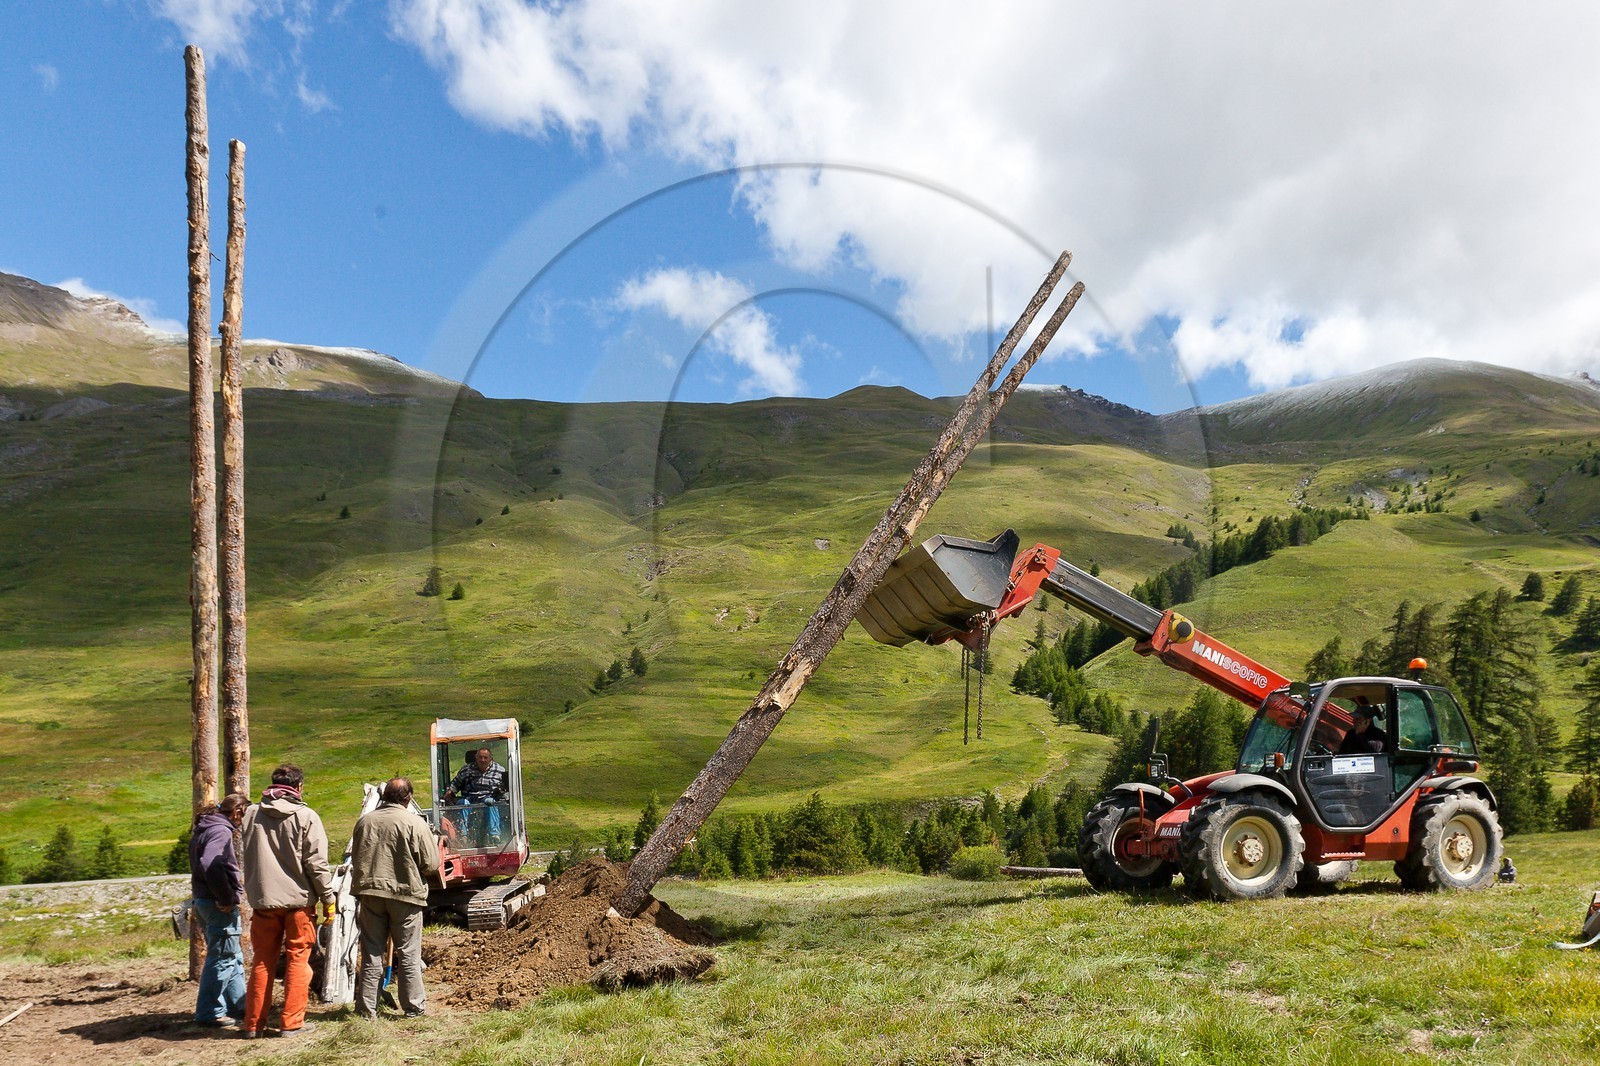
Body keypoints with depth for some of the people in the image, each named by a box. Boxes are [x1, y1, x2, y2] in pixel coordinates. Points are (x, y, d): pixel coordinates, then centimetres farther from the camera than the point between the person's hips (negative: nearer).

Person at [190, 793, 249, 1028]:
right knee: (222, 959, -2)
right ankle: (209, 1013, 4)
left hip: (204, 901, 10)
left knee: (233, 957, 19)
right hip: (219, 905, -10)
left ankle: (238, 1005, 27)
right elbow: (210, 865, -31)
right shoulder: (220, 831, -17)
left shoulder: (205, 828, 15)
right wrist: (227, 899, -23)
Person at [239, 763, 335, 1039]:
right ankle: (292, 1023, 6)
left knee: (263, 962, 13)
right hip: (299, 899, -4)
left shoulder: (252, 814, 4)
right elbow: (316, 862, -10)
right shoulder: (306, 816, -9)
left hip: (263, 900, 4)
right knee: (297, 960, 6)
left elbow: (246, 859, 11)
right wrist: (328, 897, -4)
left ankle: (252, 1024, 16)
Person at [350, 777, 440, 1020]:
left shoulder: (364, 821, 2)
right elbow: (431, 864, -9)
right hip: (405, 894, -3)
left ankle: (367, 1008, 15)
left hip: (370, 894, 4)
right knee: (408, 955, 6)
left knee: (371, 954, 11)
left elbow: (355, 859, 13)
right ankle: (414, 1007, 11)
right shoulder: (415, 823, -11)